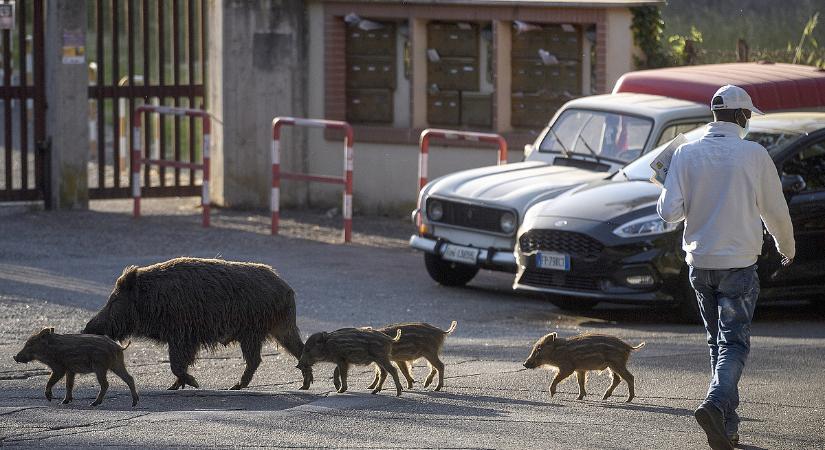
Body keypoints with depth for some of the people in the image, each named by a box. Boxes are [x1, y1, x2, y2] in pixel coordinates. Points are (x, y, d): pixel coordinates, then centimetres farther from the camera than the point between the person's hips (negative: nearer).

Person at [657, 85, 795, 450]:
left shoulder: (686, 154, -3)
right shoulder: (755, 155, -8)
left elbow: (669, 211, -8)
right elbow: (775, 211, 1)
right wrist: (786, 248, 20)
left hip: (699, 263, 3)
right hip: (738, 265, -3)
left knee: (718, 341, 15)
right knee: (733, 343, -2)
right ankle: (716, 404, -26)